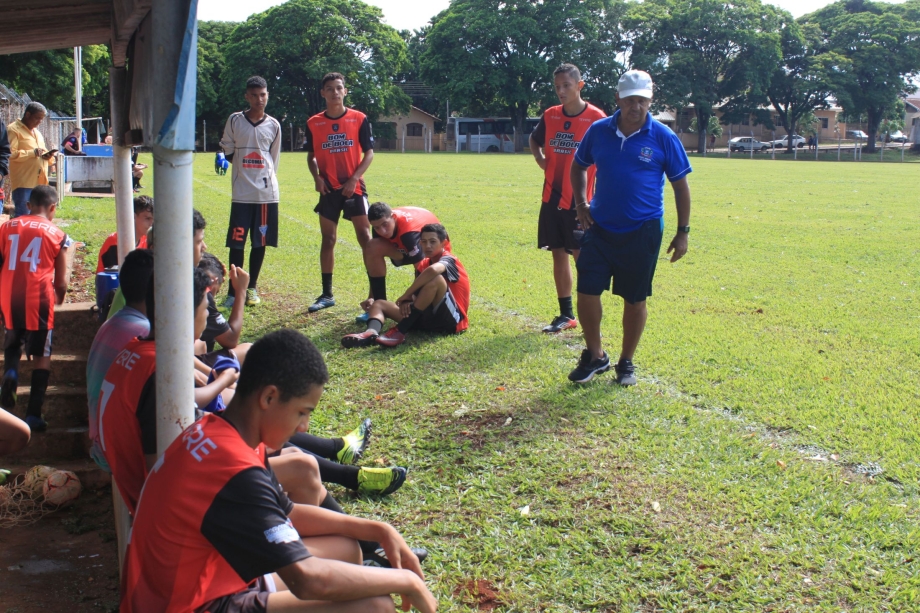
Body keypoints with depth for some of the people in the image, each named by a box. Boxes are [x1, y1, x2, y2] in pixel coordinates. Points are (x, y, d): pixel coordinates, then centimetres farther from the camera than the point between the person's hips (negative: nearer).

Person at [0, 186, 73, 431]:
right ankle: (34, 414, 4)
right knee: (41, 355, 7)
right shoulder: (56, 234, 3)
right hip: (38, 298, -3)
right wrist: (59, 297, 24)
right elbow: (61, 280, 4)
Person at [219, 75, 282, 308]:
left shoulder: (273, 125, 6)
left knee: (260, 242, 6)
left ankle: (252, 288, 17)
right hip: (241, 193, -1)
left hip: (267, 192, 2)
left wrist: (265, 177, 14)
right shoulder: (235, 120, 1)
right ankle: (233, 291, 3)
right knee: (236, 242, -3)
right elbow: (227, 149, 12)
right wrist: (243, 169, 11)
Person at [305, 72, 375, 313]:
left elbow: (369, 152, -2)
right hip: (329, 189, 2)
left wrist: (354, 178, -14)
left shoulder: (359, 119, -3)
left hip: (354, 187, -2)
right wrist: (317, 177, -6)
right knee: (328, 240, 7)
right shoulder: (314, 123, 3)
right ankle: (326, 294, 14)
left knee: (365, 236, -5)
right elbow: (311, 155, 12)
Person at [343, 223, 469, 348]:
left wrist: (406, 295, -27)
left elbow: (433, 270, -33)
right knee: (378, 304, 5)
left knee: (436, 279, -34)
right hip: (430, 317, 8)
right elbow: (416, 293, 8)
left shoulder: (448, 260, -8)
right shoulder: (423, 264, 16)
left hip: (452, 320, -8)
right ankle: (371, 332, -33)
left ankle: (400, 332, -34)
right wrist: (407, 301, -17)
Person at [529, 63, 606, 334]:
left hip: (580, 200, -5)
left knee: (582, 257, -5)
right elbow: (534, 139, 27)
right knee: (558, 255, 10)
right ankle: (566, 315, 20)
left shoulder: (596, 118, -9)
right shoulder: (550, 116, 7)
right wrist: (540, 159, 8)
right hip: (552, 198, 5)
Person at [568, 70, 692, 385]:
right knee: (587, 291, -2)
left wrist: (682, 232, -1)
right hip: (600, 228, 2)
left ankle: (626, 362, 24)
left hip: (643, 232, -2)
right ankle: (595, 356, 18)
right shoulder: (599, 131, 0)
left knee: (634, 299, 6)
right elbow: (578, 166, 17)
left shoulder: (663, 137, -7)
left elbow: (681, 185, 0)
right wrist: (581, 203, 4)